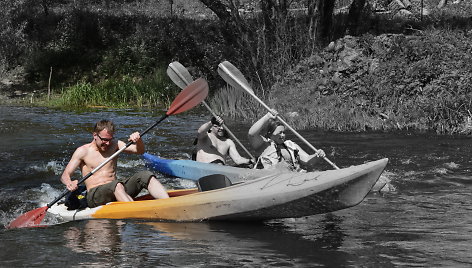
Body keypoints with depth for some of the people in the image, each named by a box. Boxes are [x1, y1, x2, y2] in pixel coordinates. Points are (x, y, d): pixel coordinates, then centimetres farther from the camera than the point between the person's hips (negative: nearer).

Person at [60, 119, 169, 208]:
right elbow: (65, 175, -2)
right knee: (116, 185, -37)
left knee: (145, 175, -18)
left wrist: (138, 140, -17)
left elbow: (139, 151, 5)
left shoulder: (114, 145, 14)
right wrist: (69, 183, -25)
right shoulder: (83, 151, 2)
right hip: (95, 195, -5)